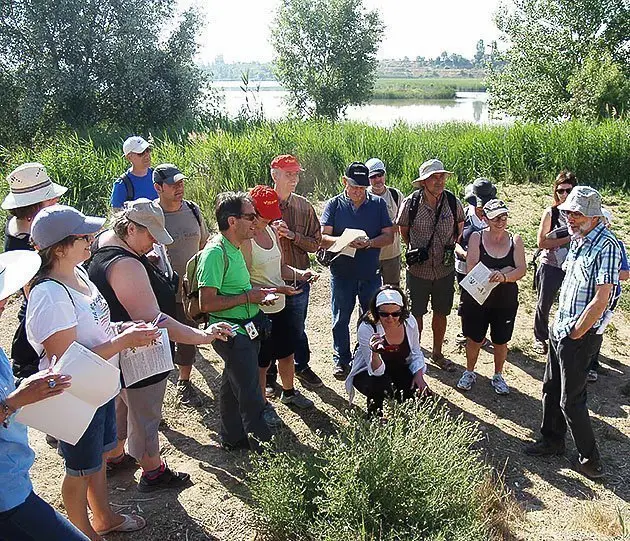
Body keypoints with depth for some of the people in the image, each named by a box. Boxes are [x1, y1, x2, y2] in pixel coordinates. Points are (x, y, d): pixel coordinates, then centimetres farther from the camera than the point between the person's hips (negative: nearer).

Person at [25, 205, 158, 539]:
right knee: (81, 470, 16)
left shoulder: (76, 272, -2)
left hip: (100, 387, 9)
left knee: (99, 456, 27)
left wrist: (126, 329, -4)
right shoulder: (50, 296, -31)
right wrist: (123, 341, -27)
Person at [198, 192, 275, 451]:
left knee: (232, 386, 21)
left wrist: (258, 294, 7)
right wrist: (247, 297, -19)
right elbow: (206, 303, -25)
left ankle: (232, 438, 36)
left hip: (247, 330, 10)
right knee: (251, 397, -1)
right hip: (232, 333, -10)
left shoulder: (234, 249, 10)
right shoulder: (215, 253, -21)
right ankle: (265, 448, 10)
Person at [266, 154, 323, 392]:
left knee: (298, 329, 17)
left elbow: (315, 243, 2)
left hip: (298, 280, 2)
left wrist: (292, 235, -13)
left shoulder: (304, 206, 2)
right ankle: (268, 374, 29)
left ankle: (302, 366, 38)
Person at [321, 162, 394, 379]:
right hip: (342, 273, -1)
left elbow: (389, 236, 0)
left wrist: (369, 243, -20)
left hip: (371, 272, 1)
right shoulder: (334, 205, -1)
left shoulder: (378, 204, 3)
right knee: (341, 319, 9)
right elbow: (323, 238, -9)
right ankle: (341, 360, 26)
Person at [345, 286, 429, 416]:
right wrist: (375, 352, -50)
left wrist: (419, 375, -13)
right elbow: (376, 371, -30)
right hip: (368, 373, -4)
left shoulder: (409, 321, -15)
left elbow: (416, 353, 3)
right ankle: (375, 414, -1)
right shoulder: (366, 329, -29)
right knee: (382, 385, -36)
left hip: (400, 369, 4)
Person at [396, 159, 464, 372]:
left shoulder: (453, 202, -7)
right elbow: (403, 231, 4)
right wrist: (414, 249, 2)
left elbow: (460, 226, 12)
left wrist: (451, 246, 6)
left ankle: (437, 353, 36)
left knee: (441, 313, 16)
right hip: (418, 270, -2)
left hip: (445, 269, 2)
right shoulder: (411, 203, -13)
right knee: (416, 314, 11)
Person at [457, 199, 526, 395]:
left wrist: (504, 277, -32)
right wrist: (504, 270, -21)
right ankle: (469, 373, 36)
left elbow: (522, 269, -12)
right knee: (474, 339, 13)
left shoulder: (515, 240, -3)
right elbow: (471, 269, -17)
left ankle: (498, 376, 37)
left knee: (500, 342, 15)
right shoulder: (477, 237, -8)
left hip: (505, 301, 1)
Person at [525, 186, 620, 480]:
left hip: (578, 335, -9)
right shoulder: (578, 239, 8)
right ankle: (552, 440, 37)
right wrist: (558, 325, 13)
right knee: (551, 389, 19)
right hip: (559, 327, 9)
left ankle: (591, 460, 18)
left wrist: (575, 334, -16)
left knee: (571, 400, 1)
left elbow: (601, 299, -25)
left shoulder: (606, 245, -21)